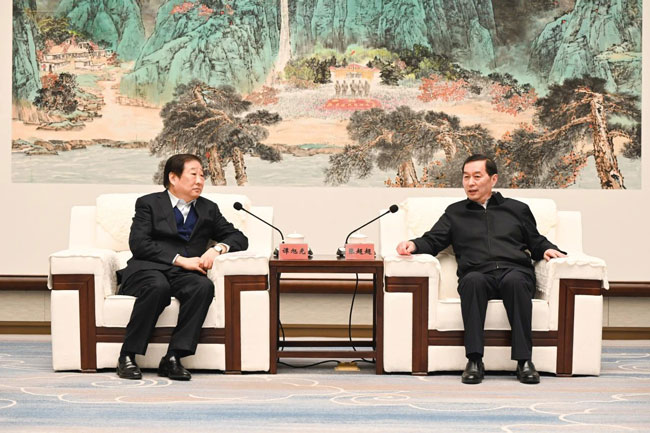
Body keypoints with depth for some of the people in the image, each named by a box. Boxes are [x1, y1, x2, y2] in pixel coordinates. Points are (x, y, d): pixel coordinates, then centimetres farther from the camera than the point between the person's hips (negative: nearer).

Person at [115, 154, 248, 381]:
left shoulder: (208, 209, 24)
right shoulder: (149, 203, 11)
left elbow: (239, 238, 20)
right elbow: (138, 243, -4)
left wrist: (217, 249, -3)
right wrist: (180, 260, -13)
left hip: (184, 275, 3)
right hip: (148, 269, -3)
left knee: (204, 286, -32)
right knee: (158, 286, -38)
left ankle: (173, 358, -32)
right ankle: (127, 357, -27)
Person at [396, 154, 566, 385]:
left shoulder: (517, 209, 27)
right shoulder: (455, 212, 27)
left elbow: (536, 243, 27)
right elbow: (433, 241, 15)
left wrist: (548, 250, 4)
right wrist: (414, 244, -6)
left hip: (516, 272, 0)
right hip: (478, 274, 0)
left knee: (514, 280, -37)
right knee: (472, 279, -37)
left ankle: (524, 360, -36)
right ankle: (474, 360, -39)